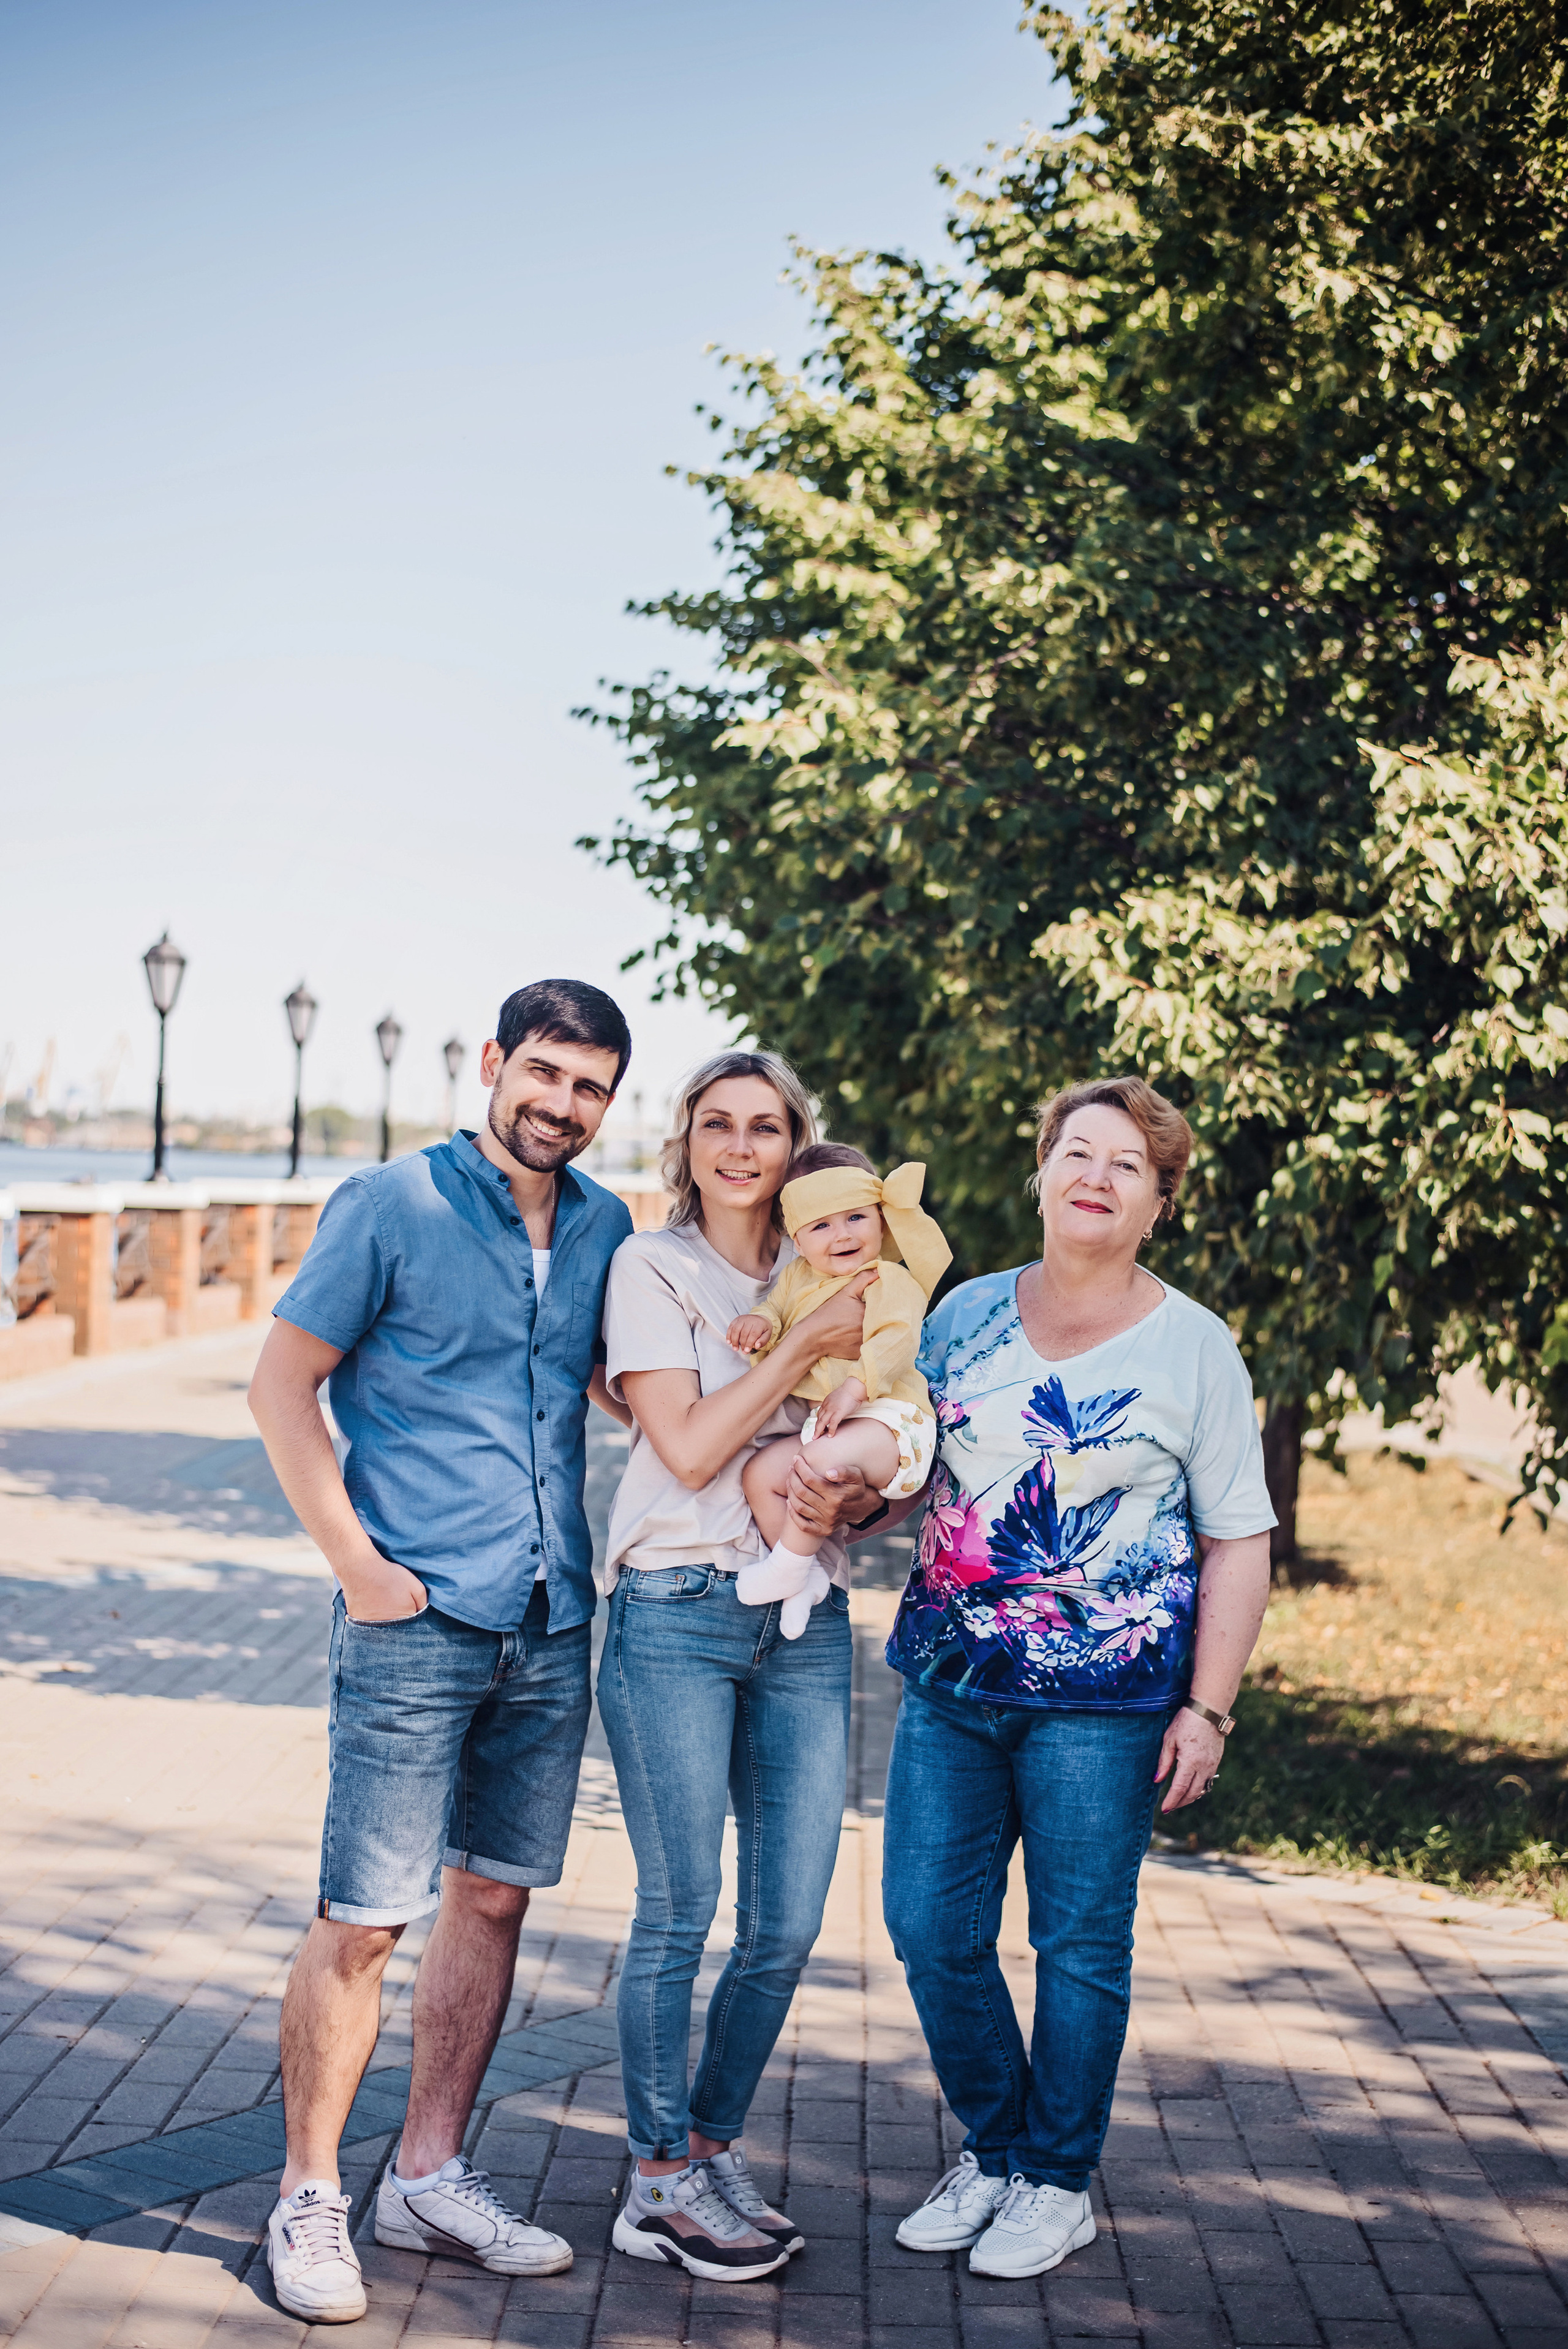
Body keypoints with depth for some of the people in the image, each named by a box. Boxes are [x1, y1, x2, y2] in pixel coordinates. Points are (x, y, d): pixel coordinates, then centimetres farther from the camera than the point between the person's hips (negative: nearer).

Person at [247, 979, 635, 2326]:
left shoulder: (605, 1229, 9)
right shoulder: (390, 1207, -6)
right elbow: (283, 1385, -4)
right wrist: (359, 1563, -11)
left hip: (552, 1629, 6)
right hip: (415, 1624, -6)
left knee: (492, 1899, 12)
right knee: (364, 1920, -3)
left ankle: (431, 2178, 25)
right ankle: (309, 2199, 12)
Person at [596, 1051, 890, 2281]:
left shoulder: (831, 1277, 14)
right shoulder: (653, 1266, 1)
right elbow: (689, 1446, -9)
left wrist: (860, 1496, -6)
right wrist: (802, 1347, -11)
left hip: (806, 1622, 4)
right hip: (679, 1611, -4)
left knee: (790, 1923, 4)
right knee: (681, 1910, -2)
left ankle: (714, 2147, 23)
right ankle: (660, 2183, 12)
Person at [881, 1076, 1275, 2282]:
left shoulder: (1194, 1347, -2)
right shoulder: (966, 1314, 8)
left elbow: (1239, 1542, -2)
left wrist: (1208, 1707, -8)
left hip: (1104, 1699, -4)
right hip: (951, 1683, 4)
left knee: (1081, 1945, 5)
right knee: (931, 1930, 6)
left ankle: (1059, 2183, 24)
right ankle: (992, 2148, 28)